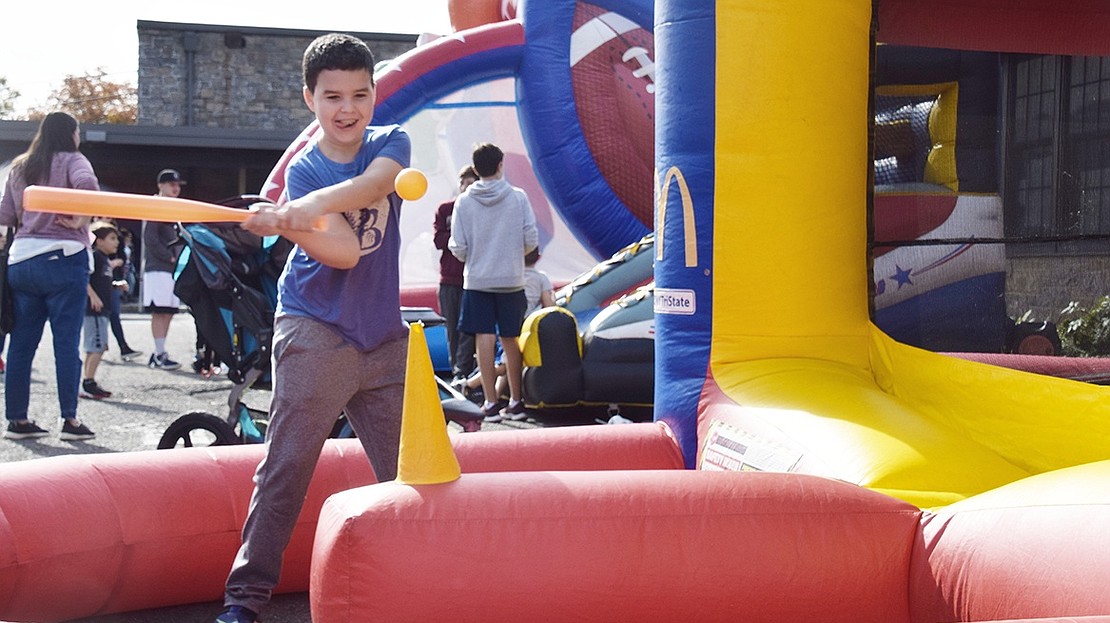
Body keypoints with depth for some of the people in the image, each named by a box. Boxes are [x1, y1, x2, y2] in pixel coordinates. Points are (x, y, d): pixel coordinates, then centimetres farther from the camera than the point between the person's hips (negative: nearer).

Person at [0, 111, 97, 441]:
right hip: (63, 258, -6)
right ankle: (70, 420, -2)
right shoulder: (71, 161, -2)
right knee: (67, 342, -2)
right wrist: (80, 219, -12)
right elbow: (87, 184, -24)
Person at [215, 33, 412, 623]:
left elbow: (373, 183, -21)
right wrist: (283, 222, -36)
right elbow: (344, 251, -19)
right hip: (315, 334, -3)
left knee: (407, 468, 9)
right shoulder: (302, 169, -4)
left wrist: (313, 205, -37)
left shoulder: (392, 143, 4)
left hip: (384, 335, 4)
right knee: (284, 468, -8)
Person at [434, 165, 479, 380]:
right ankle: (456, 369, 14)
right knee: (452, 328, 7)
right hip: (449, 279, 3)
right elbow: (438, 240, 2)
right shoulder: (445, 209, 11)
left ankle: (462, 372, -13)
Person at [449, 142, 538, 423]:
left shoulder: (464, 202, -3)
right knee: (511, 341, 8)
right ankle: (515, 402, 12)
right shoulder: (518, 197, -3)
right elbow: (532, 240, -4)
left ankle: (491, 403, 0)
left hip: (476, 280, -1)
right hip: (512, 280, 1)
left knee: (484, 339, 0)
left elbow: (457, 248, -5)